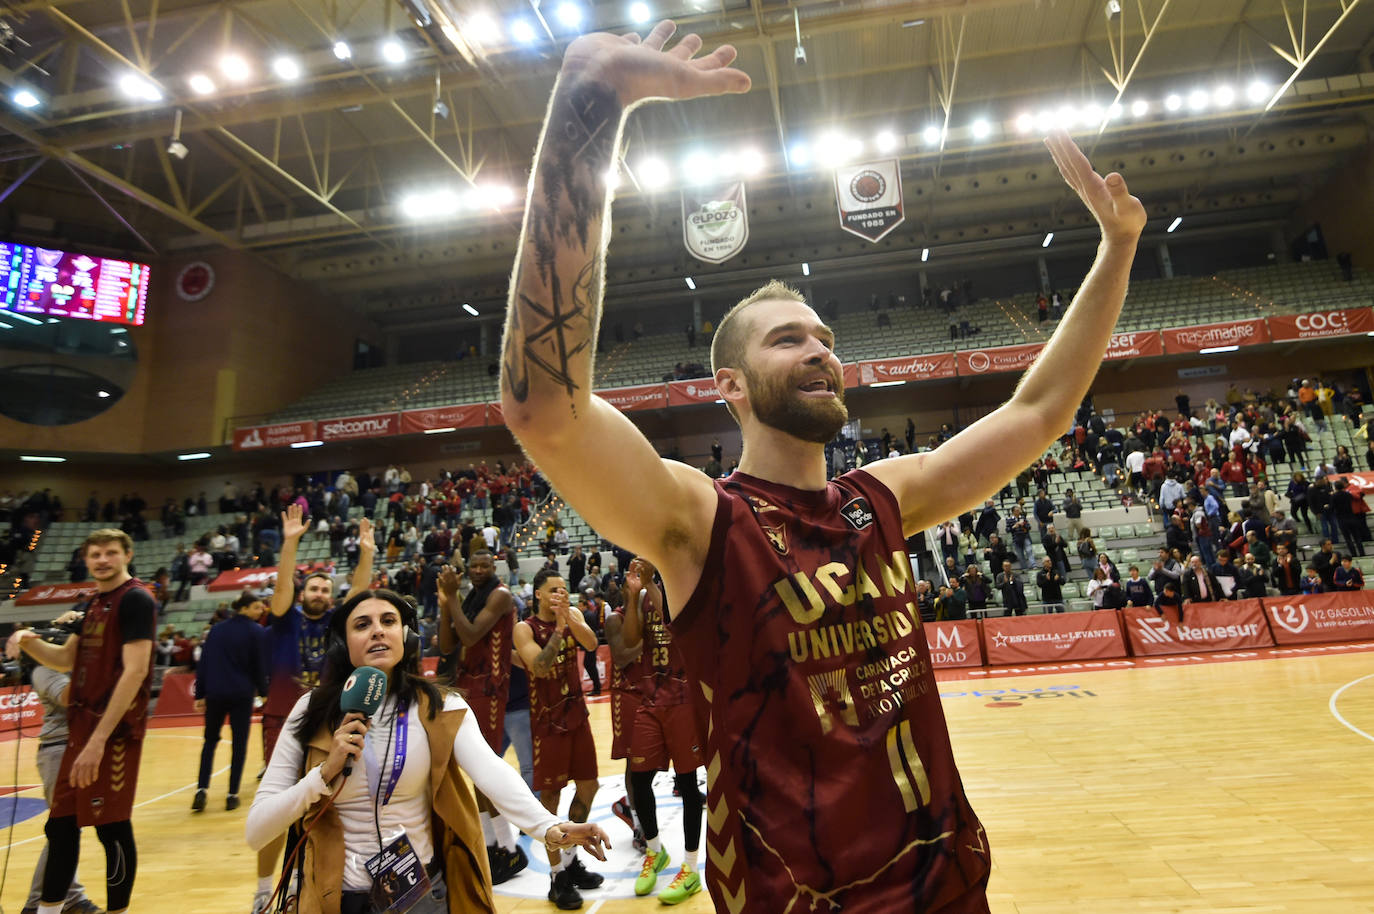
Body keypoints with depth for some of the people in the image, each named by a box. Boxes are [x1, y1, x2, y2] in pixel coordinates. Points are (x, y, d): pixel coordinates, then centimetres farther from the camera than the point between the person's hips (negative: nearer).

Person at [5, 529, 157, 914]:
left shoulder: (136, 599, -13)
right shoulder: (89, 604, 15)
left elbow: (135, 671, -20)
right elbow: (67, 660, 20)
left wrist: (100, 738, -22)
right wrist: (29, 641, 0)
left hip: (115, 731, -9)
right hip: (81, 726, 9)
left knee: (112, 828, 0)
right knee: (60, 825, 16)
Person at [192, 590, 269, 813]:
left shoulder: (217, 629, 7)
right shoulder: (257, 632, -6)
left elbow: (203, 663, 5)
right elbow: (260, 667, -4)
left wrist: (200, 694, 8)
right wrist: (263, 691, 9)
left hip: (215, 694, 4)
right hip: (242, 694, -3)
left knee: (210, 740, 17)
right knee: (239, 743, 5)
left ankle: (201, 788, 3)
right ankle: (232, 795, 6)